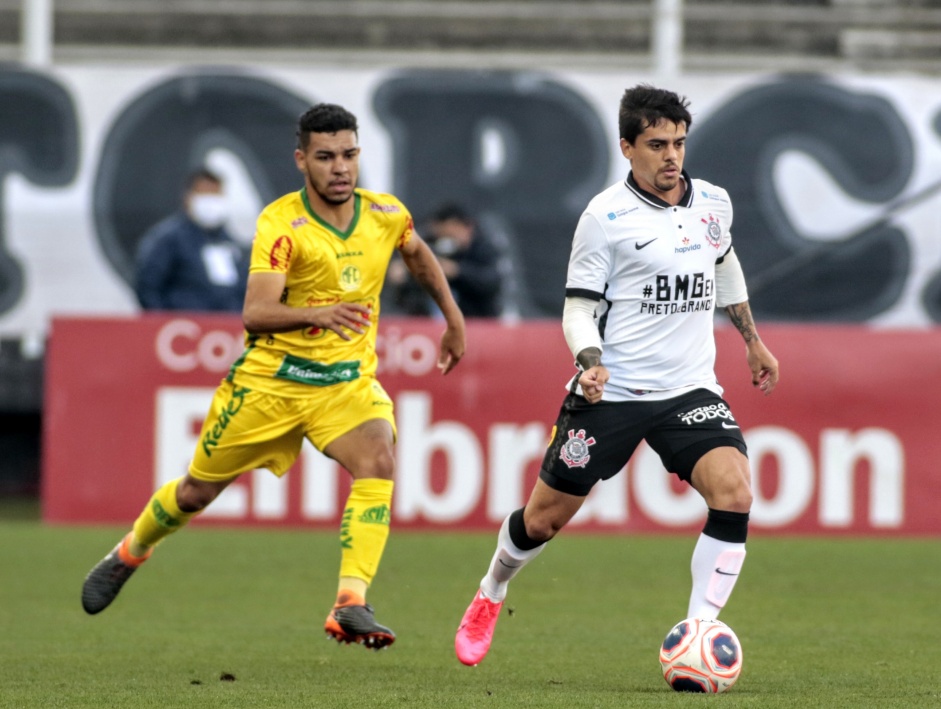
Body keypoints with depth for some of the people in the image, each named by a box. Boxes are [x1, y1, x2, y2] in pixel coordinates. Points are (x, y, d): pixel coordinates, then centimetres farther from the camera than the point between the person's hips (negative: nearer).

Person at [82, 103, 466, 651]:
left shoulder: (386, 215, -4)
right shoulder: (281, 223, -20)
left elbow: (418, 254, 22)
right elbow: (255, 313, -31)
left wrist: (454, 319, 24)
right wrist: (319, 314, -48)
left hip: (348, 380, 2)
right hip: (271, 377, -2)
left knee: (378, 462, -28)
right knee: (198, 491, 12)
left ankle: (351, 606, -33)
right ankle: (129, 554, 43)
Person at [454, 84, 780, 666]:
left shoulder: (714, 204, 5)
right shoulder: (605, 216, -9)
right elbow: (578, 309, -5)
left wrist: (752, 339, 34)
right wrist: (591, 363, -23)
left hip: (690, 389, 3)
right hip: (612, 393, -3)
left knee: (734, 492, -23)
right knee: (544, 518, 6)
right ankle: (491, 595, 39)